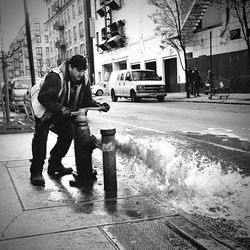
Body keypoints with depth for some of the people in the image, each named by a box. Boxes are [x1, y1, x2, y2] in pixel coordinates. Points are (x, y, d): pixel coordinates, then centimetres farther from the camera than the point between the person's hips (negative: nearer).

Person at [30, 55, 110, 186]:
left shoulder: (84, 80, -11)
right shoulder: (55, 77, -33)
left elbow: (87, 100, -4)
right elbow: (43, 97, -33)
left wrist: (99, 105, -22)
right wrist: (59, 108, -40)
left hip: (64, 112, 7)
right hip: (45, 110, -7)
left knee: (67, 135, 3)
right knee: (41, 137, -14)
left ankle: (55, 165, 20)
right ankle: (36, 172, -9)